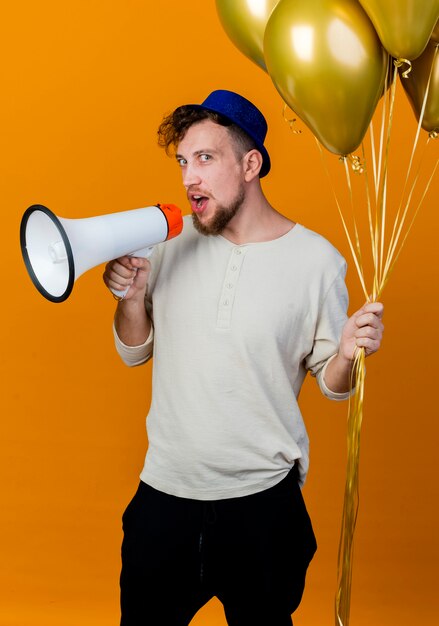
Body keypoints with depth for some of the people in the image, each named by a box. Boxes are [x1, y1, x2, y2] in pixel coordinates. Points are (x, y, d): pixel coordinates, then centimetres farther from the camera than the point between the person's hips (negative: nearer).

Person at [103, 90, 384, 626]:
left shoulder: (316, 259, -10)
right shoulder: (172, 241, 0)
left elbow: (330, 384, -2)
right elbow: (135, 352, 8)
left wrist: (347, 353, -23)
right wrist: (131, 297, -11)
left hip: (262, 500, -2)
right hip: (164, 488, 3)